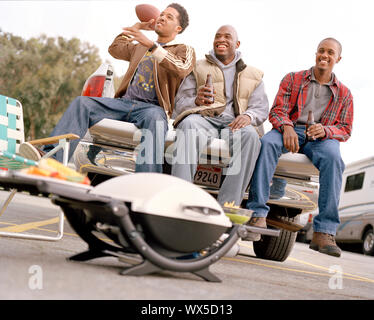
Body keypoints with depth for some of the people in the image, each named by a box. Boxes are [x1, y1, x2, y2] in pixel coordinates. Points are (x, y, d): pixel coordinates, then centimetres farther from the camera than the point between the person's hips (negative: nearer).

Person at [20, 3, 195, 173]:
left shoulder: (184, 50, 14)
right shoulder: (139, 47, 34)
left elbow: (181, 69, -10)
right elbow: (115, 49, 44)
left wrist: (150, 44, -21)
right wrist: (136, 27, 38)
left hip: (151, 106, -5)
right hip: (123, 102, 6)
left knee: (154, 118, -42)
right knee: (82, 102, -20)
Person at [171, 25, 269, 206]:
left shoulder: (253, 76, 23)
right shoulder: (198, 68, 20)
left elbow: (261, 108, 12)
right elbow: (180, 102, 10)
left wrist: (248, 116, -14)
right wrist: (196, 101, -15)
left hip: (233, 122, 1)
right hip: (203, 118, -1)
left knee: (250, 135, -34)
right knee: (189, 125, -37)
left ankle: (229, 204, -36)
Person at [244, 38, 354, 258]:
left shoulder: (344, 94, 20)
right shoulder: (293, 79, 18)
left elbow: (346, 130, 11)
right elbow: (277, 110, 6)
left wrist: (324, 130, -12)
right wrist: (287, 126, -18)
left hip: (322, 137, 0)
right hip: (289, 131, 0)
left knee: (333, 157, -37)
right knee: (267, 143, -36)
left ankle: (324, 232, -40)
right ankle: (258, 215, -41)